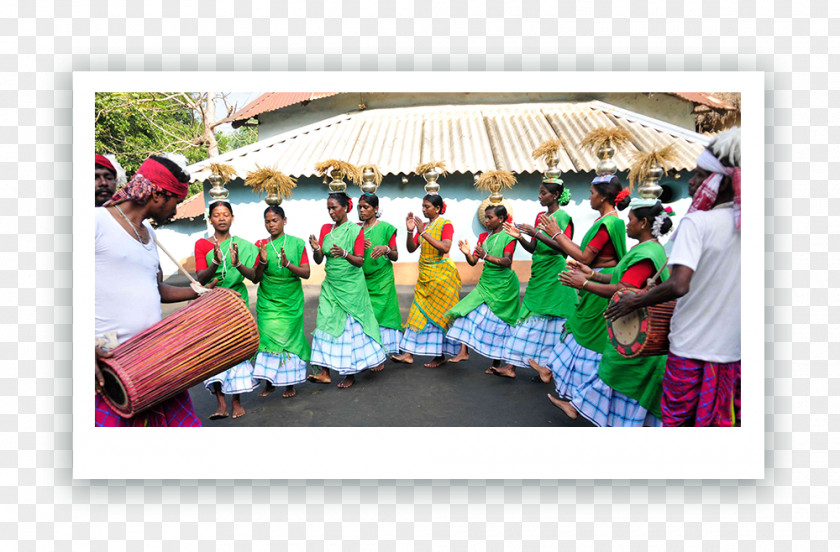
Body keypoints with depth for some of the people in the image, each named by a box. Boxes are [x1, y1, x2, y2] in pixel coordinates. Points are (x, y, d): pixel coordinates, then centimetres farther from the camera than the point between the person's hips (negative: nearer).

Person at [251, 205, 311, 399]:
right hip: (267, 302, 1)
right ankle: (269, 382, 11)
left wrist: (287, 264, -21)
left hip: (291, 302, -1)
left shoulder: (297, 243, 1)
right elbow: (255, 279, 2)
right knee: (268, 338, -3)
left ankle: (290, 383, 15)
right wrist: (262, 261, -15)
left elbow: (306, 273, -5)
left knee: (288, 339, 2)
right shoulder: (260, 245, 4)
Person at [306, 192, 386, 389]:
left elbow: (360, 261, -9)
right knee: (326, 324, -1)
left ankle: (351, 373, 11)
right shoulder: (325, 229, 8)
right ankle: (324, 372, 3)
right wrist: (316, 248, -16)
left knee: (352, 326, 0)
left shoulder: (355, 230, -5)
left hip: (351, 286, -5)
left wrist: (344, 254, -26)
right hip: (331, 285, 5)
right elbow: (318, 260, 5)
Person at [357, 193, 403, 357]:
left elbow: (395, 256, 0)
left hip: (381, 279, -4)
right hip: (362, 279, 4)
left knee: (379, 313, -3)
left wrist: (386, 249, -20)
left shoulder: (386, 228, -2)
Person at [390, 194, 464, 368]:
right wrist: (410, 231, -10)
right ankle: (409, 353, 3)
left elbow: (445, 247, -22)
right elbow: (411, 249, 7)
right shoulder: (423, 225, 11)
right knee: (418, 312, 3)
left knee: (439, 313, 0)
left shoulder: (445, 224, -6)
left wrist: (423, 233, -24)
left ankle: (440, 355, 11)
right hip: (425, 274, 6)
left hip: (441, 274, -6)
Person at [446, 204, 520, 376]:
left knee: (499, 323, -4)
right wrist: (467, 253, -16)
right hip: (486, 282, 6)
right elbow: (473, 261, 6)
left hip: (503, 284, -6)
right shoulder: (483, 237, 11)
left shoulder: (508, 237, -6)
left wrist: (486, 256, -35)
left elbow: (507, 261, -20)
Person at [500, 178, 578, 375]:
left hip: (554, 277, -7)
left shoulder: (562, 217, -7)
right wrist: (520, 237, -5)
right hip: (538, 276, 7)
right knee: (529, 319, 6)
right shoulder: (540, 216, 15)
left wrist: (537, 234, -24)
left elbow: (564, 249, -19)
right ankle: (511, 366, 9)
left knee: (551, 323, -2)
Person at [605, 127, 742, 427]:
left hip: (692, 347, -6)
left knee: (678, 420, 11)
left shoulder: (696, 222, -17)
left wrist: (634, 302, -14)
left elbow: (680, 285, -28)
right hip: (734, 349, 6)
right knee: (721, 421, 18)